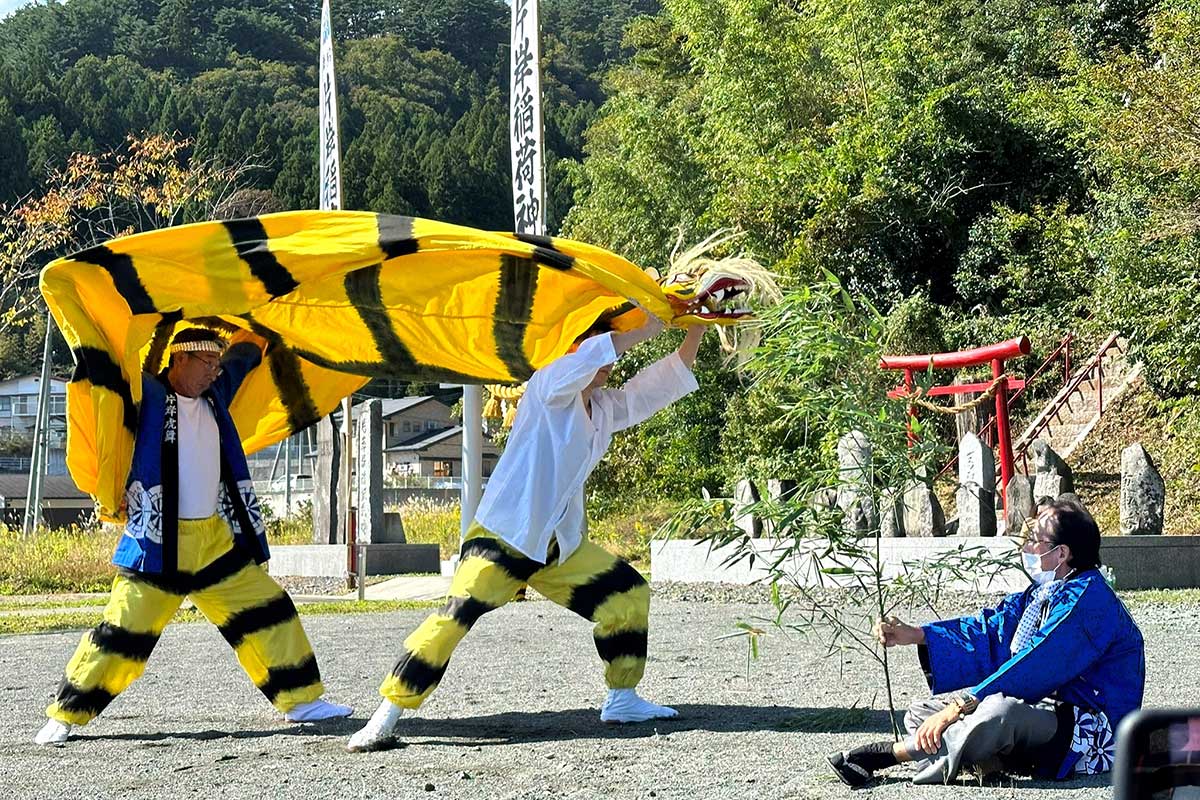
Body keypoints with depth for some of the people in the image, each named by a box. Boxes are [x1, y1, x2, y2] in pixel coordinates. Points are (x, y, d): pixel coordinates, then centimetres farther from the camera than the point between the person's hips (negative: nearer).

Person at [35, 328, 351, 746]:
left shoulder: (214, 395, 12)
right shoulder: (147, 395, -7)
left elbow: (243, 354, 26)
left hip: (215, 539, 6)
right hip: (158, 543, -6)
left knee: (266, 611, 7)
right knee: (124, 629, -6)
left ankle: (301, 700, 17)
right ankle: (65, 715, 6)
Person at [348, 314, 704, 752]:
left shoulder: (605, 407, 13)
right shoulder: (548, 388, -8)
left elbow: (664, 382, 16)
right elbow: (583, 361, -30)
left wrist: (695, 331, 4)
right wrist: (642, 332, -28)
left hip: (561, 543, 8)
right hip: (504, 535, -8)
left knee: (628, 595, 5)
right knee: (458, 615, -20)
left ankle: (622, 699, 18)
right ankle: (386, 717, -16)